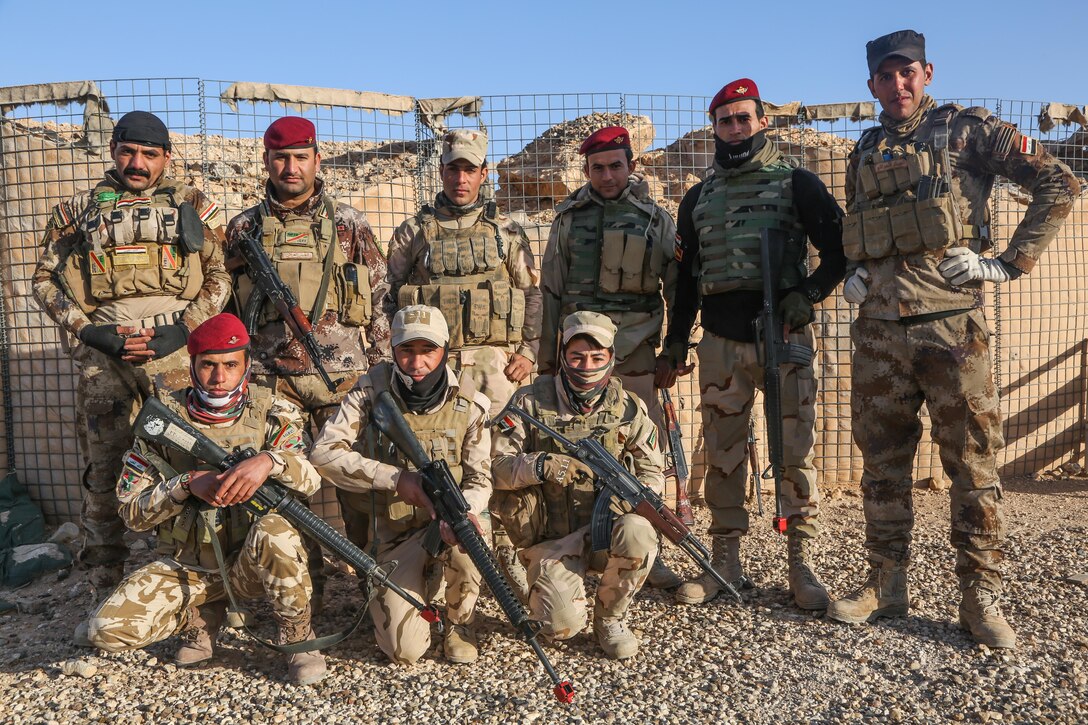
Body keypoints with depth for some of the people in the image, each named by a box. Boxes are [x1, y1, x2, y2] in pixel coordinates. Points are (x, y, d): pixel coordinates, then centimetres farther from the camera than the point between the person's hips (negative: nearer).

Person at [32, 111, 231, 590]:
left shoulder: (193, 205, 11)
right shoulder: (77, 210, 16)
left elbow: (221, 274, 6)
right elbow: (45, 279, 14)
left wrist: (183, 329, -7)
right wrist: (90, 331, -1)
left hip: (178, 351, -1)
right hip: (103, 354, 2)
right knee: (104, 465, 6)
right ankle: (105, 575, 19)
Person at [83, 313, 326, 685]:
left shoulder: (272, 412, -6)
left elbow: (312, 479, -21)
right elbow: (132, 512, -4)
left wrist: (270, 460, -42)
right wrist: (187, 484, -22)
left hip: (250, 565, -2)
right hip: (184, 568, 2)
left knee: (275, 530, -36)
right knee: (106, 630, -18)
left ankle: (297, 634, -8)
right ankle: (203, 616, 12)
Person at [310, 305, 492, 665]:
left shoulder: (470, 404, -9)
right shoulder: (372, 390, -10)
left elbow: (479, 480, -8)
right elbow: (324, 452, -16)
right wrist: (394, 478, -24)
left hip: (445, 524, 0)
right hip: (394, 534, 0)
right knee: (405, 649, -12)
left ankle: (460, 621, -3)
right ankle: (418, 585, 24)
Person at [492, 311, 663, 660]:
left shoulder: (629, 409, 1)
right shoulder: (531, 402, -6)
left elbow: (652, 473, 5)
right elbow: (497, 466, -10)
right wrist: (543, 465, -29)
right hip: (551, 538, -2)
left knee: (637, 533, -33)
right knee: (563, 624, -21)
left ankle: (610, 618, -2)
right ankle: (549, 585, 18)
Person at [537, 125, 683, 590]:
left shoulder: (656, 220, 7)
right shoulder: (569, 218, 9)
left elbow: (679, 292, 8)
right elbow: (550, 291, 10)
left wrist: (673, 357, 3)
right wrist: (546, 358, 7)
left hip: (636, 356, -1)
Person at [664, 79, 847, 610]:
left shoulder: (797, 184, 5)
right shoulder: (698, 198, 16)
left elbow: (839, 251, 3)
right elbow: (685, 276, 18)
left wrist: (809, 294, -13)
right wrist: (676, 340, 14)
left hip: (784, 338, -3)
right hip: (721, 343, 3)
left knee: (795, 453, -1)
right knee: (723, 455, 6)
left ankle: (801, 566, 11)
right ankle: (726, 563, 17)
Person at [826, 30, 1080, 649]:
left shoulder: (968, 130, 3)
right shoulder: (865, 152, 17)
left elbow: (1059, 184, 0)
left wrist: (1010, 264, -6)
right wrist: (855, 272, 9)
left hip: (951, 325, -4)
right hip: (879, 330, 5)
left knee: (973, 464, 0)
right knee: (883, 462, 9)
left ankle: (982, 598, 12)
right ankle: (887, 586, 21)